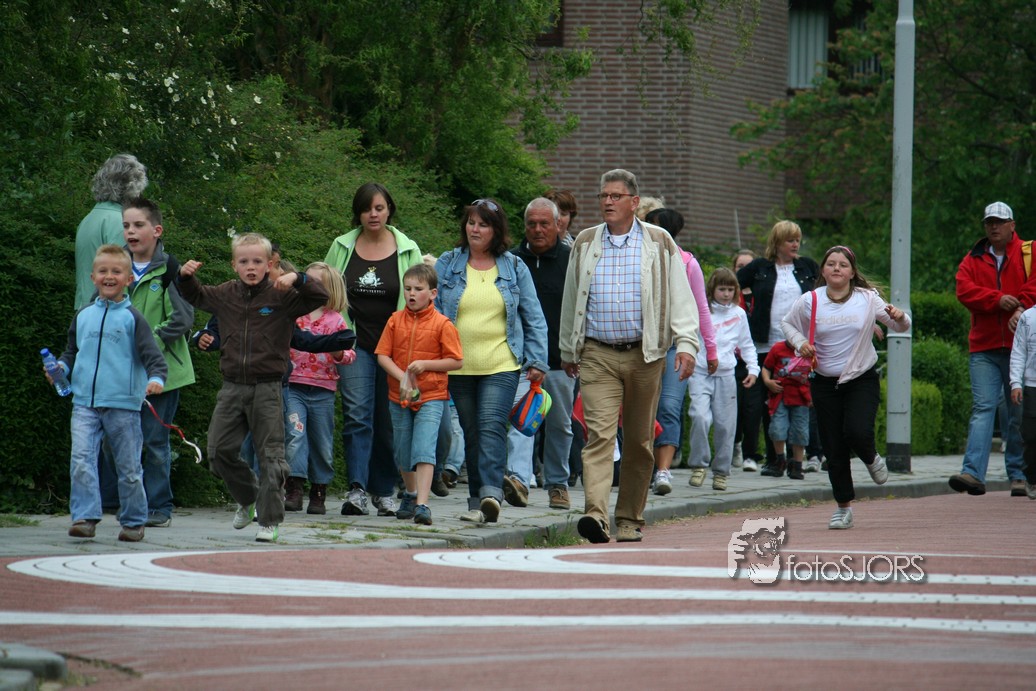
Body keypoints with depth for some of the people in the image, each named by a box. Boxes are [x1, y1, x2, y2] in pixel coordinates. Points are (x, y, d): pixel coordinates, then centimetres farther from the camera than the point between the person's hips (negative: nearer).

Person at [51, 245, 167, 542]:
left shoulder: (132, 318, 1)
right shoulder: (83, 316, 14)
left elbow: (151, 354, -4)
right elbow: (72, 351, 25)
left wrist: (156, 378, -22)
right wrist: (61, 366, 5)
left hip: (123, 405, -3)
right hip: (85, 403, 3)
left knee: (128, 467, 5)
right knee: (81, 460, -14)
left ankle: (133, 521, 18)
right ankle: (85, 517, -14)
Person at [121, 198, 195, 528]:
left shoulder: (170, 269, -6)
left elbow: (184, 318, -9)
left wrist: (151, 341, -15)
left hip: (162, 368, -5)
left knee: (155, 439, -2)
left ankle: (159, 506, 6)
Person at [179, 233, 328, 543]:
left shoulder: (281, 297, -5)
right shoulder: (226, 295, 7)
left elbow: (320, 297, -13)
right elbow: (195, 296, 25)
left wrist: (296, 279, -26)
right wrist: (186, 276, 6)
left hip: (267, 388, -4)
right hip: (232, 386, 4)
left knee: (270, 455, -1)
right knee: (220, 451, 5)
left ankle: (269, 520, 7)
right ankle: (248, 498, 29)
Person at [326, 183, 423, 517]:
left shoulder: (407, 250, 4)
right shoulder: (342, 248, 7)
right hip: (354, 344, 0)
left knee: (389, 422, 6)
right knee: (357, 415, -14)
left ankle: (384, 491, 17)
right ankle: (357, 489, -22)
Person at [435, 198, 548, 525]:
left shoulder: (514, 268, 6)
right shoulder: (447, 265, 7)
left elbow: (533, 317, 9)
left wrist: (537, 360, 2)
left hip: (501, 365, -2)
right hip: (459, 365, 2)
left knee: (492, 427, -17)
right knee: (471, 433, 7)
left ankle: (490, 493, -27)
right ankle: (477, 500, 13)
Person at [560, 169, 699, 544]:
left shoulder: (658, 243, 5)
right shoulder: (585, 244, 10)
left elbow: (680, 297, 3)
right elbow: (571, 300, 19)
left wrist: (686, 343, -9)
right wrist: (568, 350, 22)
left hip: (645, 355, 0)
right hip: (597, 355, 0)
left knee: (639, 441, 6)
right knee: (599, 434, -15)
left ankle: (629, 519, 17)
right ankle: (596, 515, -27)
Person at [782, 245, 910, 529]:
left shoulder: (868, 299, -2)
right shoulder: (809, 302, -2)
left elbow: (900, 327, 5)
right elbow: (788, 324, 15)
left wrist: (899, 318, -18)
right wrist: (799, 343, -5)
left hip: (862, 380, -1)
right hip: (824, 383, 1)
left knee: (858, 433, -22)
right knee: (833, 449, 1)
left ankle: (871, 459, 15)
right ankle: (843, 506, 18)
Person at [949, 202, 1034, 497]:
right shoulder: (973, 260, 13)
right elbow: (964, 290, -2)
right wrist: (998, 299, -15)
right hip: (984, 348, 1)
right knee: (982, 408, -10)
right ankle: (973, 473, -20)